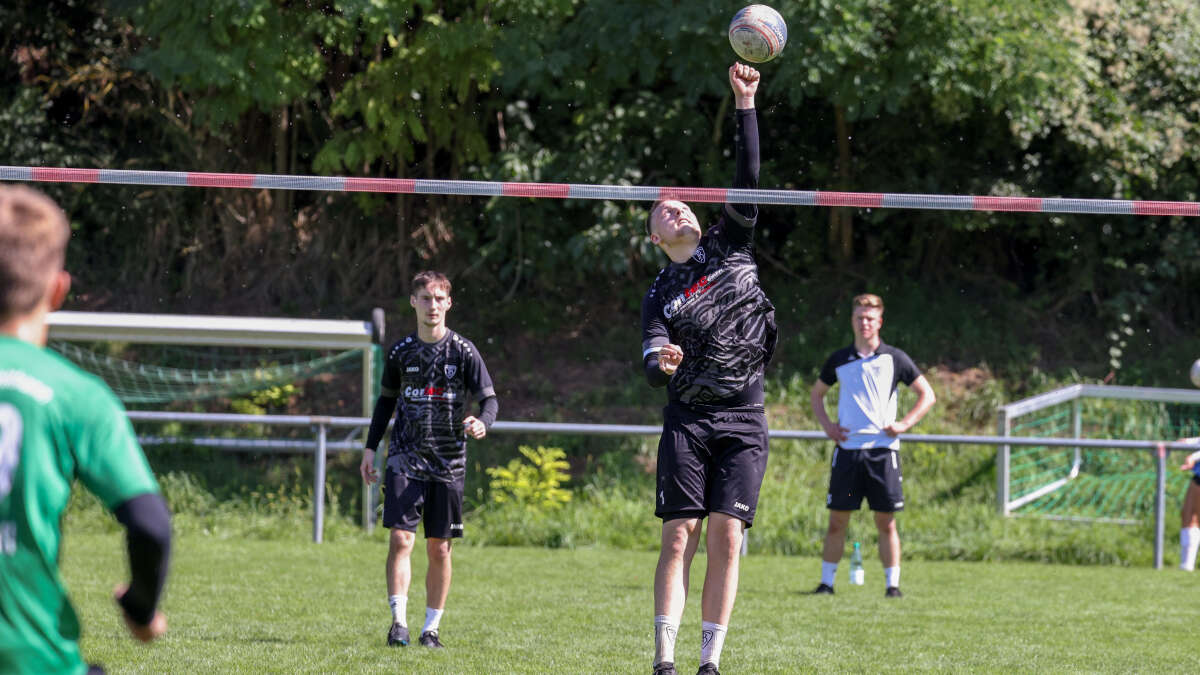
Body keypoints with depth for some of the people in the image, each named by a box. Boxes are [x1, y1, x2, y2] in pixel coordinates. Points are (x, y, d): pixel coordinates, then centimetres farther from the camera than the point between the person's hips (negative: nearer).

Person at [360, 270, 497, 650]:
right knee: (400, 537, -13)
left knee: (440, 548, 3)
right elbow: (386, 401, 18)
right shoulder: (401, 352, 6)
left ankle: (431, 628, 11)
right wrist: (370, 448, 14)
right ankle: (398, 622, -16)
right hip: (406, 458, 1)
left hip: (448, 462, -1)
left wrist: (483, 422, -25)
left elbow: (489, 399, -3)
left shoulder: (463, 351, -1)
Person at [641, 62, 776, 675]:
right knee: (679, 538, -7)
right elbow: (651, 363, -4)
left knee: (726, 539, -5)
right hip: (688, 419, -1)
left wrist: (745, 104, -5)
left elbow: (747, 177, 2)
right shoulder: (660, 293, 9)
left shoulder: (730, 245, 13)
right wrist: (661, 364, -29)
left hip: (744, 421, 1)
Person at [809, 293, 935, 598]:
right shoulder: (839, 359, 10)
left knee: (886, 521, -2)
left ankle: (892, 583, 3)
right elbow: (817, 394, 23)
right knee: (837, 520, 0)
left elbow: (927, 395, 9)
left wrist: (904, 424, -3)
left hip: (883, 448, -1)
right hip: (847, 448, 1)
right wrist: (826, 425, 6)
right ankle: (826, 581, 7)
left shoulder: (894, 358, 4)